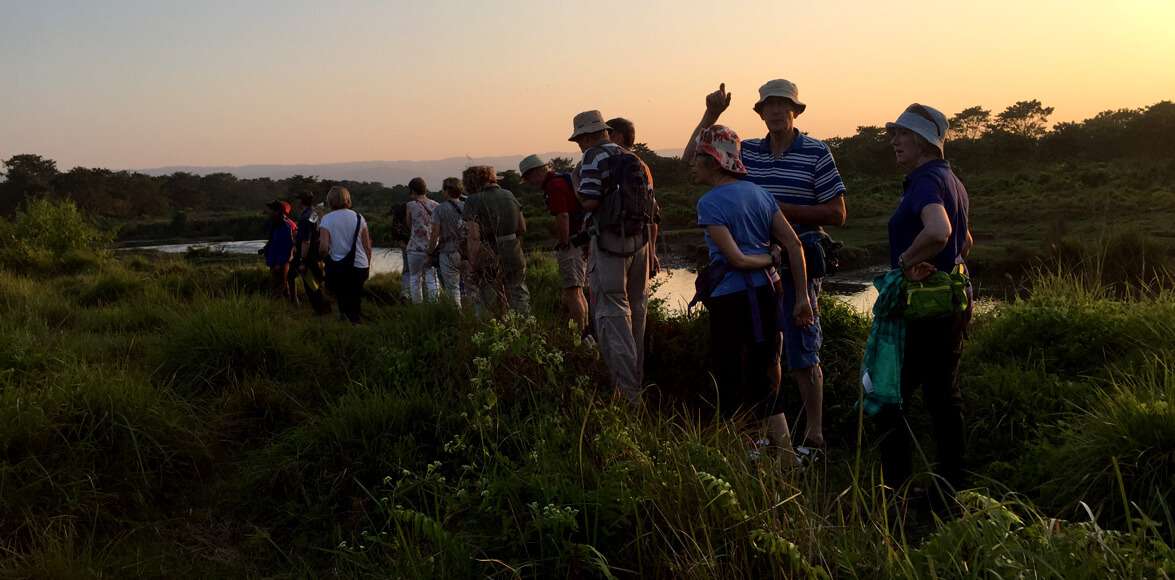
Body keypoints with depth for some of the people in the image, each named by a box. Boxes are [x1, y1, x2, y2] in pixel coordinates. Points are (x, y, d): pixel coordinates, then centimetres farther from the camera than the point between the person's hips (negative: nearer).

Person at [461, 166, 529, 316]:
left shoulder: (473, 202, -11)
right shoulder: (509, 196, 6)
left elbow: (473, 237, -18)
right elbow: (522, 229, 11)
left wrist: (473, 266, -13)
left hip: (488, 262, -4)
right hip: (514, 258, 4)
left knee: (491, 306, 7)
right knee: (520, 299, 13)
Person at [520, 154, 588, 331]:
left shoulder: (554, 186, -13)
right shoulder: (564, 179, 19)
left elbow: (563, 217, -22)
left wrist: (564, 244, -13)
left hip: (571, 242, -10)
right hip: (584, 242, 10)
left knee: (572, 293, -10)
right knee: (578, 292, 15)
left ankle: (582, 333, -11)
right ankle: (586, 329, 18)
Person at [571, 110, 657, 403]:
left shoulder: (594, 157, -7)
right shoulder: (636, 160, 14)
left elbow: (589, 202, -18)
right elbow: (652, 208, 13)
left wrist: (578, 192, 5)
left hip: (609, 241, -7)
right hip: (640, 240, 7)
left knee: (612, 313, -5)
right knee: (637, 310, 16)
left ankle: (628, 392, -10)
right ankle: (638, 379, 26)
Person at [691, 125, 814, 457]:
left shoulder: (710, 203, -11)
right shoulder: (758, 192, 8)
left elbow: (735, 258, -19)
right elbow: (793, 244, 4)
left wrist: (771, 258, 0)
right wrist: (802, 298, 5)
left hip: (730, 300, -7)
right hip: (766, 294, 7)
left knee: (731, 383, 7)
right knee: (767, 380, 16)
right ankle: (786, 455, 21)